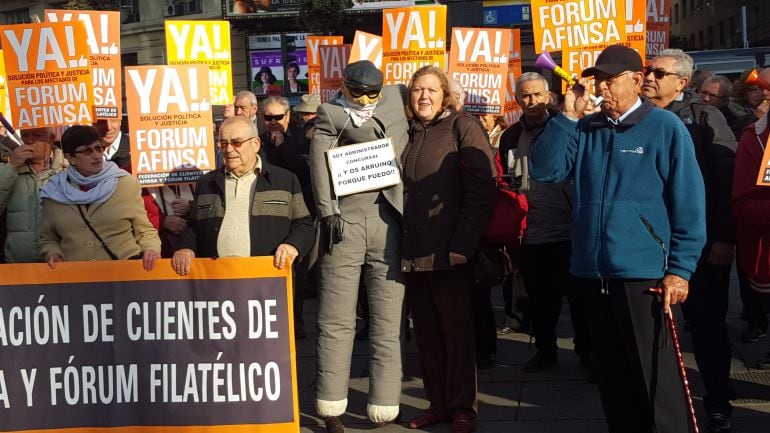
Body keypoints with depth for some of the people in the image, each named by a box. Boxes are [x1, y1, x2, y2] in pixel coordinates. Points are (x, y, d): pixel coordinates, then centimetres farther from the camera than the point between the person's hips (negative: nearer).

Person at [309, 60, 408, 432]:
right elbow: (320, 159, -7)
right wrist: (327, 212, -19)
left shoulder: (396, 98, 16)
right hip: (344, 221, -2)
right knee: (336, 322, 1)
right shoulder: (331, 114, 6)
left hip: (388, 223, 3)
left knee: (387, 322, 4)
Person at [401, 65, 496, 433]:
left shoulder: (463, 128, -1)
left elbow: (482, 191, -9)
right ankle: (437, 403, 19)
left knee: (456, 331, 2)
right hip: (412, 251, 5)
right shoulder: (406, 134, 15)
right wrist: (400, 245, 5)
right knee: (426, 333, 9)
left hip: (449, 251, -5)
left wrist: (463, 244, -17)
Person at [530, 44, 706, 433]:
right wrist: (568, 116, -6)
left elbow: (689, 203, -6)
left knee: (655, 378, 0)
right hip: (592, 270, 5)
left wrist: (680, 269, -11)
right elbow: (543, 170, 1)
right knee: (612, 373, 15)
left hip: (643, 273, -5)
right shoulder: (585, 129, 10)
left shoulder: (665, 127, -4)